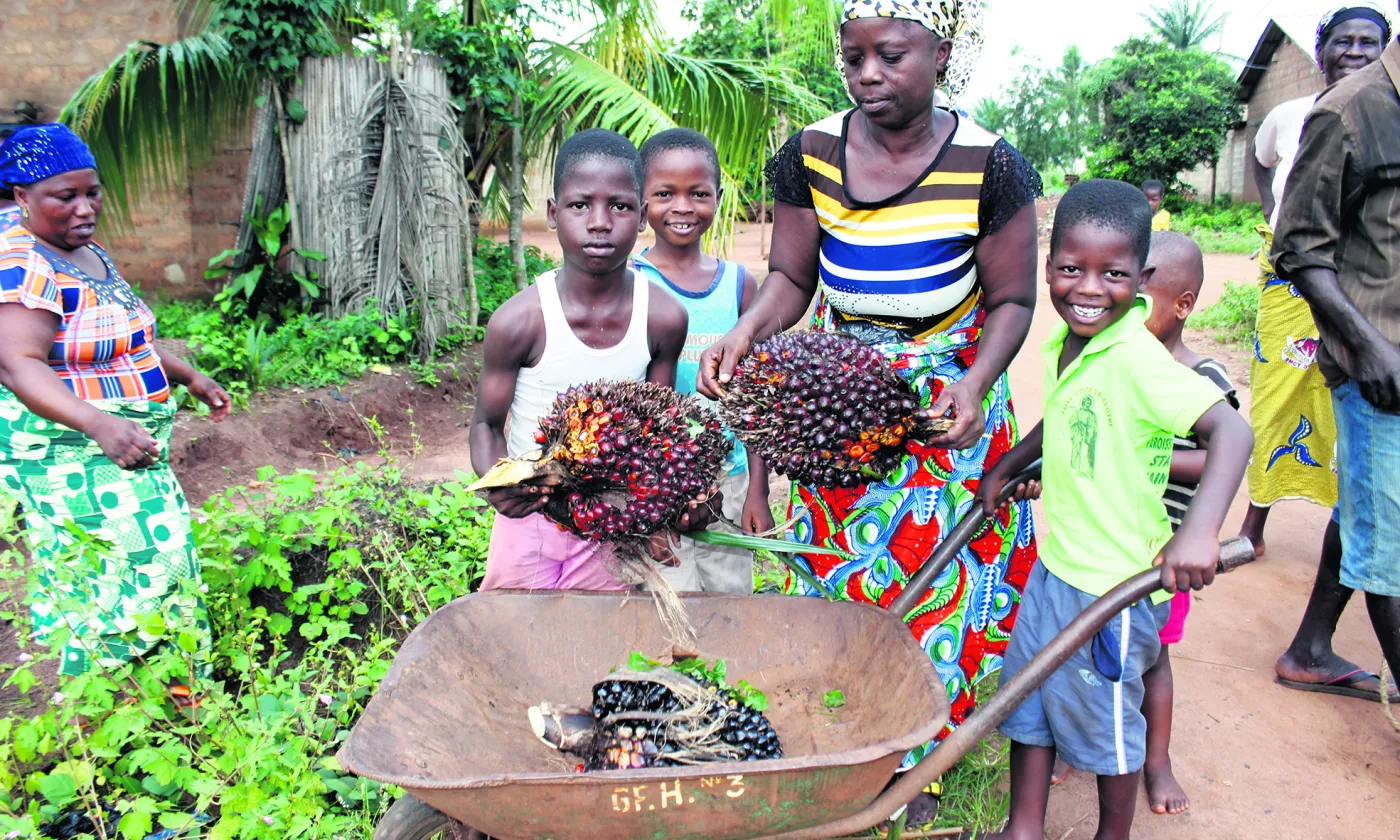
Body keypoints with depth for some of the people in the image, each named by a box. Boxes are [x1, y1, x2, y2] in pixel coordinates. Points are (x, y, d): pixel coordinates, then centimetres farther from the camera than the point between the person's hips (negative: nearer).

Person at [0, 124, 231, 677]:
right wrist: (99, 423, -42)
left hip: (124, 444, 10)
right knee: (140, 569, -9)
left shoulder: (91, 254, 12)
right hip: (70, 454, -10)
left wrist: (189, 376, 24)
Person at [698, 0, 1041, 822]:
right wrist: (750, 328, -24)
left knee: (936, 577, 6)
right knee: (837, 567, 11)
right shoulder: (811, 155, -8)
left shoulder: (988, 166, -16)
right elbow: (791, 278, -3)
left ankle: (918, 763, 29)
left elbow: (1012, 300, -9)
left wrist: (974, 382, -26)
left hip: (950, 402, -2)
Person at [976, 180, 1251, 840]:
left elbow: (1231, 430, -32)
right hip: (1056, 564, 8)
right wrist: (1005, 470, 27)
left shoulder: (1136, 359, -24)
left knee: (1105, 717, 13)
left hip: (1116, 580, -8)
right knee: (1027, 693, 18)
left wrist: (1198, 531, -43)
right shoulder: (1063, 346, 0)